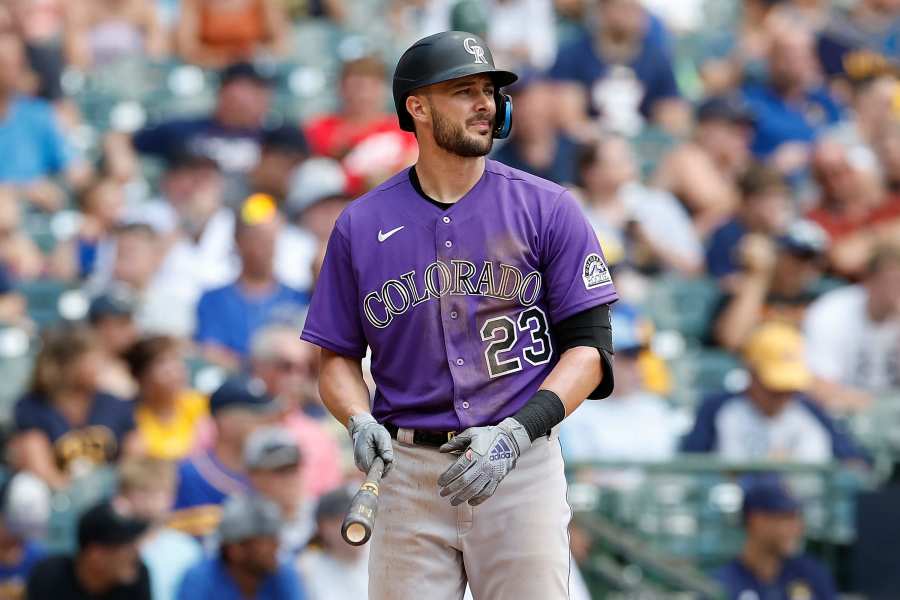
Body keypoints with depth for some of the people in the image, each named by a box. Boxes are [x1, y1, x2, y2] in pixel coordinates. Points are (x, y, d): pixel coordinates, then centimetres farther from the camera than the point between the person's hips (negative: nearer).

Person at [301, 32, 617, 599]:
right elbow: (338, 355, 14)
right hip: (409, 474, 1)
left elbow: (588, 345, 0)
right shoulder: (361, 225, 8)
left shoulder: (548, 210, 3)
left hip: (522, 467, -1)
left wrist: (515, 432, -13)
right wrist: (359, 420, -7)